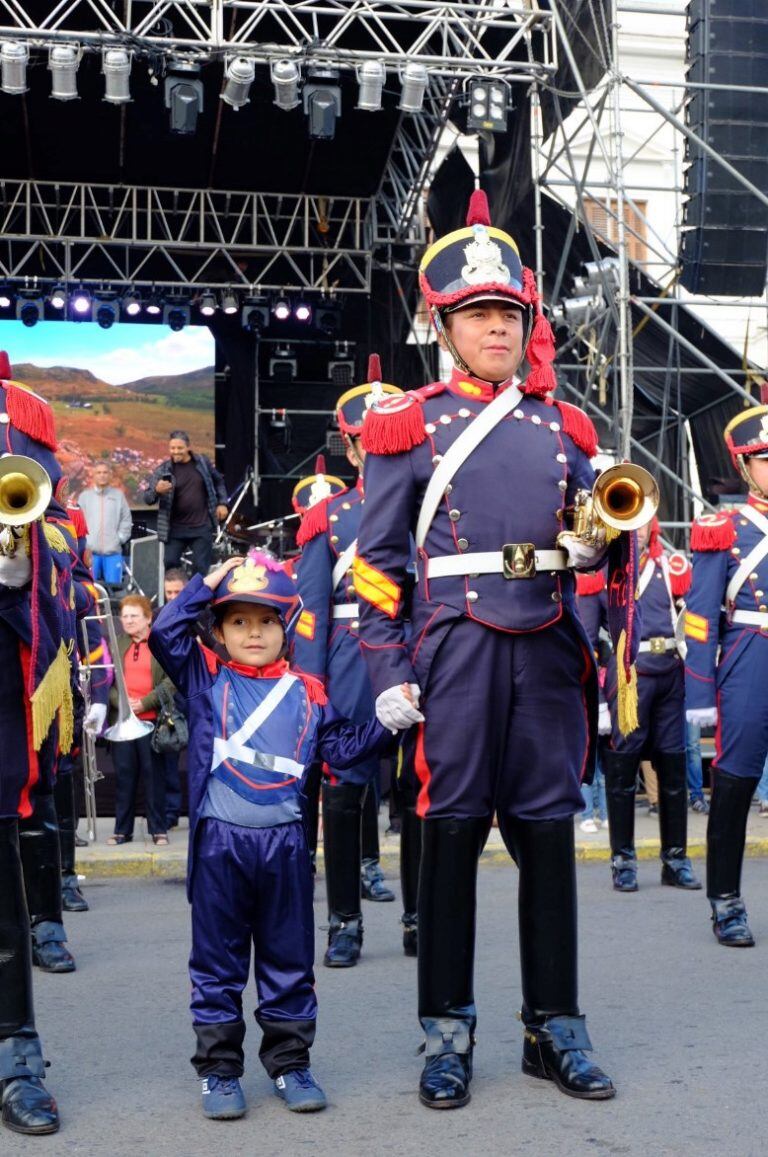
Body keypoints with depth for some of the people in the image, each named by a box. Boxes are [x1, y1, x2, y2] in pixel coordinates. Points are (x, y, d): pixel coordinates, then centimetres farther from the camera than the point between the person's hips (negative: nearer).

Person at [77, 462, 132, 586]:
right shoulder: (85, 495, 8)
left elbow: (126, 520, 9)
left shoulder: (118, 495, 9)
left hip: (113, 551, 0)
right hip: (90, 551, 0)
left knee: (114, 585, -3)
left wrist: (120, 538, 0)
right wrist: (85, 542, -3)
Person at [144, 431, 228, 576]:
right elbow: (147, 498, -7)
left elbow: (218, 482, 19)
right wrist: (157, 491, -29)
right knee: (169, 565, -2)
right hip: (175, 529, 0)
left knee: (201, 568, 2)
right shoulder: (163, 470, -5)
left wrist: (222, 503, 9)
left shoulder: (203, 462, 1)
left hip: (202, 527, 1)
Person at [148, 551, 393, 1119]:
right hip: (219, 842, -2)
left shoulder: (307, 693, 8)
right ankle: (219, 1069, 19)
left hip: (285, 842, 2)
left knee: (289, 962, 11)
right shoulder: (205, 677, 3)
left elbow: (342, 748, 9)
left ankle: (291, 1064, 24)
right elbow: (165, 634, -10)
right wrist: (205, 585, -7)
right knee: (218, 962, 8)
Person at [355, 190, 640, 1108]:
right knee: (453, 831, 2)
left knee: (548, 830, 7)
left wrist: (602, 542, -5)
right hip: (458, 648, -3)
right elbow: (377, 560, 1)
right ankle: (448, 1033, 15)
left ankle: (554, 1028, 20)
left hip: (548, 650, 3)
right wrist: (387, 671, -7)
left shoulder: (564, 429, 13)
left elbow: (599, 538, 19)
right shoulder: (409, 428, 3)